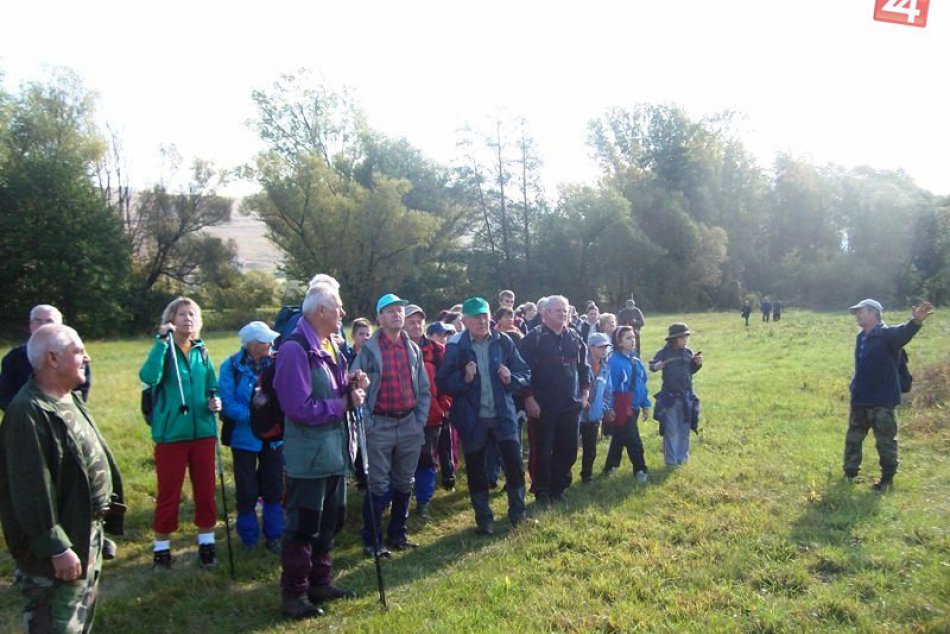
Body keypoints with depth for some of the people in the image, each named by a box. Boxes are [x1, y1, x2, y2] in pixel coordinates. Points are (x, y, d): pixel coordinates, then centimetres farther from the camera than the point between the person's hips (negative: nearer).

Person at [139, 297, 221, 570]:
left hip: (203, 432, 4)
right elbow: (148, 376, -28)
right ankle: (161, 548, 24)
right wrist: (162, 341, -28)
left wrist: (215, 402, -5)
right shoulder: (164, 349, -7)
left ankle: (206, 544, 26)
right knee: (168, 494, 7)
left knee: (206, 491, 12)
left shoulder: (201, 351, 7)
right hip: (171, 433, -4)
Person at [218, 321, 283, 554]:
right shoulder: (231, 366, -12)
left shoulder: (275, 364, -4)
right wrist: (253, 417, -25)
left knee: (273, 489, 11)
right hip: (244, 438, -2)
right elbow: (227, 403, -16)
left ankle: (273, 536, 27)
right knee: (247, 491, 8)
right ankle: (249, 539, 26)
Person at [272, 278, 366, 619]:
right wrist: (343, 404, -18)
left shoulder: (330, 346, 10)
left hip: (335, 450, 10)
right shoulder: (295, 349, -20)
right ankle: (293, 594, 17)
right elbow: (300, 408, -25)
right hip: (308, 456, -9)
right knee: (302, 526, 2)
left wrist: (352, 384, -2)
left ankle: (320, 583, 34)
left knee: (329, 522, 19)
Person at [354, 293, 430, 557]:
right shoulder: (369, 350, -6)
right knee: (378, 486, 0)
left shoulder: (413, 350, 9)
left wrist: (420, 421, 5)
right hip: (380, 426, -5)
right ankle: (371, 541, 11)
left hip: (409, 425, 5)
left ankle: (397, 535, 26)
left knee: (404, 484, 13)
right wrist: (367, 424, -12)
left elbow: (424, 390, 13)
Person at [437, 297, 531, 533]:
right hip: (472, 418, -1)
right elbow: (442, 382, -6)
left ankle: (517, 512, 25)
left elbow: (525, 374, 5)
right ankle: (483, 518, 27)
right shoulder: (455, 346, -6)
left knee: (514, 463, 2)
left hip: (503, 414, 1)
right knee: (475, 469, 10)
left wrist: (510, 379, -15)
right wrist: (464, 378, -21)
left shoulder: (503, 341, -1)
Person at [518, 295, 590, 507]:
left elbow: (583, 367, 16)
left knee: (568, 450, 11)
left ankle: (558, 489, 26)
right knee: (541, 451, 1)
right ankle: (542, 493, 14)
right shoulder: (533, 338, -8)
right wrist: (529, 399, -14)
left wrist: (584, 393, 9)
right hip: (542, 406, -5)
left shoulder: (575, 338, 10)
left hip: (570, 405, 6)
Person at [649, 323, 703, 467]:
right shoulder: (664, 352, -11)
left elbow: (691, 371, 12)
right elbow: (651, 364, -5)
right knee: (671, 430, 4)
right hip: (669, 397, -4)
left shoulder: (688, 352, 1)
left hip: (686, 396, 4)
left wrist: (698, 364, -7)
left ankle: (682, 457, 29)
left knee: (684, 428, 14)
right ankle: (671, 460, 14)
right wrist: (655, 366, -27)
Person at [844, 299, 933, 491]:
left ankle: (887, 477, 16)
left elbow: (903, 332, -36)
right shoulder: (861, 338, 11)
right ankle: (850, 473, 30)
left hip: (882, 400, -8)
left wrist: (915, 322, -57)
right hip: (860, 399, 8)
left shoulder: (887, 334, -12)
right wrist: (855, 389, 15)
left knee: (885, 440, 2)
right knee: (853, 438, 17)